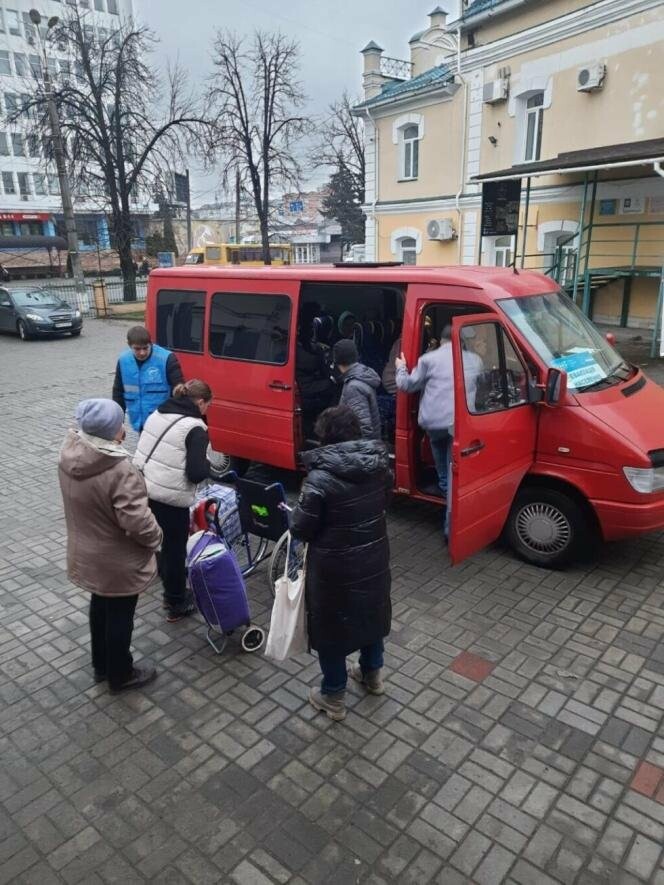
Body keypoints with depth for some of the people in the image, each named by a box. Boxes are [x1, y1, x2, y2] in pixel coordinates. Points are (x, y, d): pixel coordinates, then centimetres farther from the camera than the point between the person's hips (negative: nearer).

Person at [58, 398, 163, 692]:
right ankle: (120, 675, 35)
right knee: (120, 616, 13)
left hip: (85, 554, 8)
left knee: (100, 606, 26)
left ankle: (101, 666, 46)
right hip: (117, 562, -7)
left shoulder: (69, 456, -7)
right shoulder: (120, 470, -33)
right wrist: (155, 538, -13)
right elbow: (137, 521, -33)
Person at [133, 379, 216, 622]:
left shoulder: (157, 414, 8)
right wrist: (208, 469, 1)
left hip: (142, 489, 8)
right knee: (175, 549, 10)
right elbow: (196, 473, -21)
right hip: (170, 497, -8)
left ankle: (170, 590, 43)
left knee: (161, 541, 25)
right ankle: (176, 604, 25)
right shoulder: (195, 428, -15)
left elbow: (151, 452, 14)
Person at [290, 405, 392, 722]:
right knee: (371, 612, 26)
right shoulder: (379, 464, -8)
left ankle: (333, 697, 30)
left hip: (334, 567, -6)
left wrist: (294, 514, 3)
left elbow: (301, 529, -18)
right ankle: (373, 675, 47)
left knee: (330, 624, 14)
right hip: (373, 558, 6)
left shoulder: (321, 477, -25)